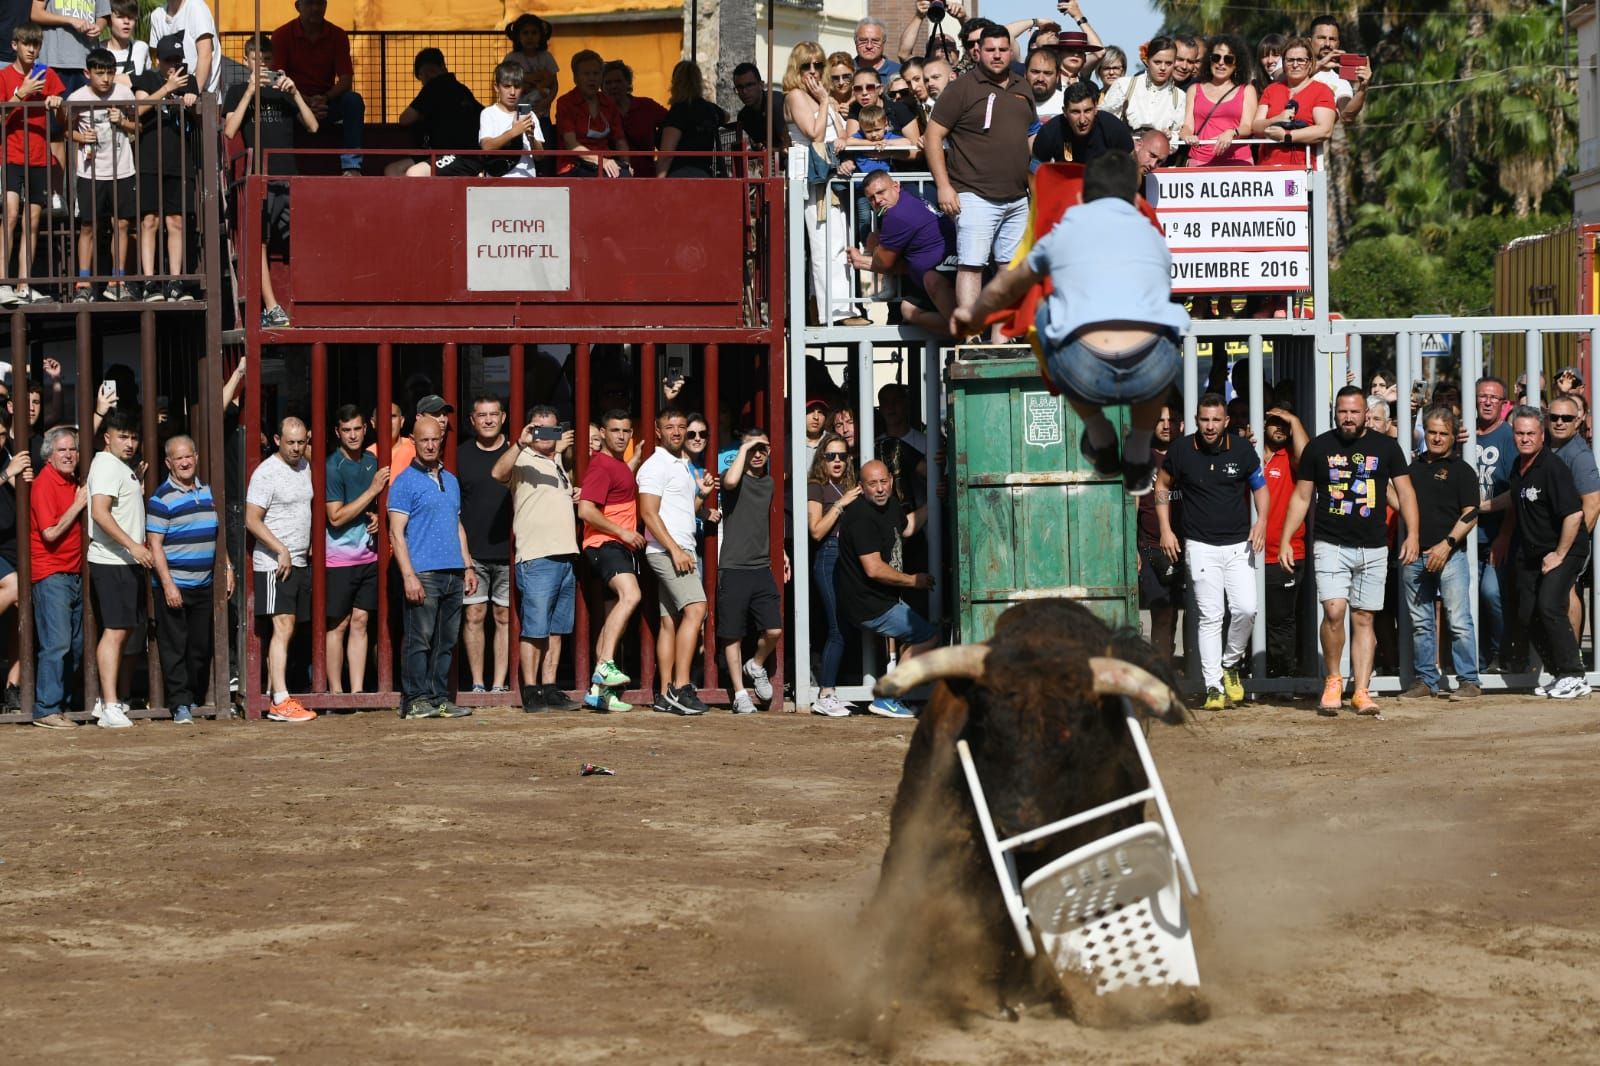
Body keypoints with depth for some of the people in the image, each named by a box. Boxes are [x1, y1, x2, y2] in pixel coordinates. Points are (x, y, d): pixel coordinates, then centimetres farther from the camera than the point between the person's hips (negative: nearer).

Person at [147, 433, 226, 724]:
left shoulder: (208, 493, 12)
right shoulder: (162, 499, -8)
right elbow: (154, 545, -11)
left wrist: (228, 567, 16)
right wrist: (167, 585, -17)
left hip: (204, 585, 6)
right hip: (174, 585, -6)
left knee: (202, 646, 9)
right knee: (174, 647, -5)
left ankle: (195, 698, 21)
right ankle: (180, 704, -4)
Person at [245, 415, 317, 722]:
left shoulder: (304, 466, 13)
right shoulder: (266, 473, -12)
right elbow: (252, 520, -16)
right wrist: (282, 550, -20)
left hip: (300, 562, 8)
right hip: (274, 564, -8)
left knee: (285, 631, 8)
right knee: (283, 629, -14)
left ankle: (271, 694, 12)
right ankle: (281, 702, -19)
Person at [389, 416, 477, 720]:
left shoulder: (451, 480, 19)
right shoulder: (405, 482, -3)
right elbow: (396, 533, -8)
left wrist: (468, 566, 17)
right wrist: (409, 575, -16)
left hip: (453, 574, 7)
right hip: (423, 573, -6)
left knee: (446, 641, 7)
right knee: (419, 639, -7)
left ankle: (440, 698, 11)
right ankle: (414, 699, -4)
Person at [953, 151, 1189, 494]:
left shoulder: (1062, 235, 26)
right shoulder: (1154, 237, 30)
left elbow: (1003, 289, 47)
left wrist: (974, 314, 71)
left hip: (1085, 374, -1)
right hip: (1150, 374, 1)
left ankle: (1101, 446, 39)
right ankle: (1138, 461, 37)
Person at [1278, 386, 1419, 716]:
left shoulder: (1385, 446, 6)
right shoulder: (1319, 447, 6)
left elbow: (1405, 491, 7)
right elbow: (1301, 497, 10)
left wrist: (1412, 534, -6)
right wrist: (1285, 540, 3)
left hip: (1373, 549, 1)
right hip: (1330, 545, -1)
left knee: (1363, 619, 2)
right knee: (1334, 611, -17)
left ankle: (1361, 692, 5)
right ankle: (1333, 681, 1)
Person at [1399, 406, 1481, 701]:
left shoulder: (1461, 470, 1)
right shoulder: (1415, 466, 17)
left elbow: (1470, 514, -6)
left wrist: (1446, 544, -15)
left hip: (1449, 555, -5)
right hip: (1415, 556, 6)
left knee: (1459, 620, -9)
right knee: (1421, 623, 8)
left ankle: (1468, 680, -6)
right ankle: (1426, 680, 15)